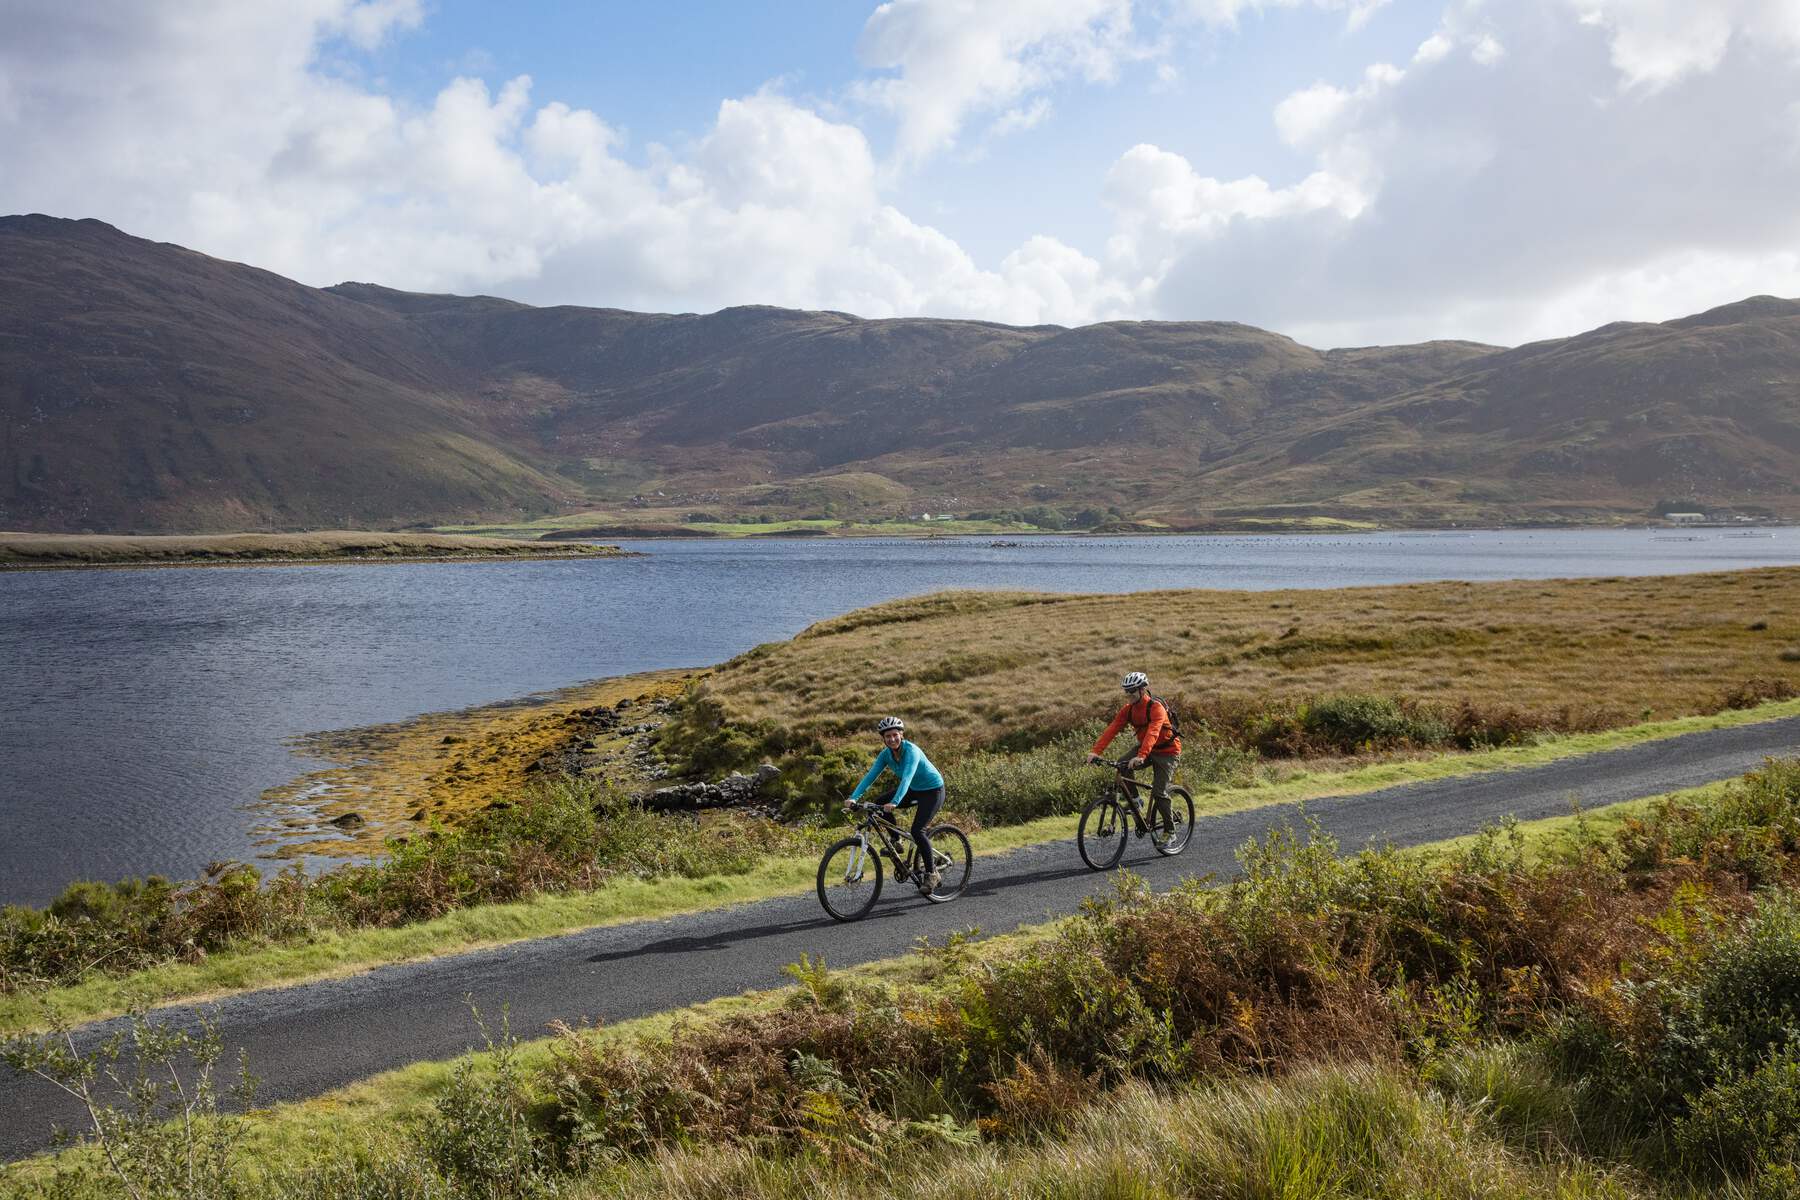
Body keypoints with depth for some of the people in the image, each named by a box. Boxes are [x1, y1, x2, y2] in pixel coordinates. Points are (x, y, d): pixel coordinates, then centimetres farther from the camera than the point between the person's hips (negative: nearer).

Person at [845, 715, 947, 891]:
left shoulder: (911, 751, -29)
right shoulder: (886, 754, -9)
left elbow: (907, 778, -42)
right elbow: (870, 776, -17)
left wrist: (895, 803, -55)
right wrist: (854, 797, -31)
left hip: (933, 791, -7)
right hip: (915, 790, 7)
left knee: (917, 830, -20)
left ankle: (931, 872, -4)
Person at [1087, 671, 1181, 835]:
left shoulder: (1156, 708, -27)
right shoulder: (1128, 709, -7)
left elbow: (1152, 733, -41)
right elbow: (1112, 730, -16)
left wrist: (1141, 757, -55)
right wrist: (1096, 751, -28)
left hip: (1167, 751, -6)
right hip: (1144, 747, 6)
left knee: (1159, 792, -12)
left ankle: (1169, 831, 4)